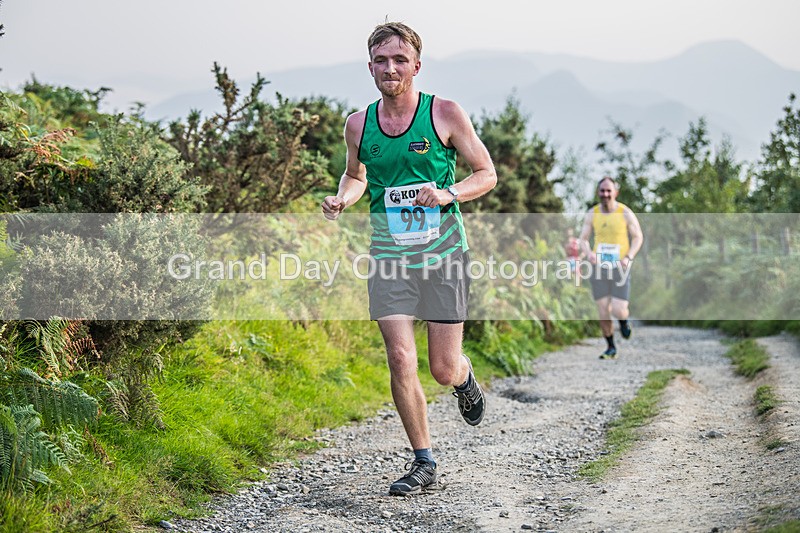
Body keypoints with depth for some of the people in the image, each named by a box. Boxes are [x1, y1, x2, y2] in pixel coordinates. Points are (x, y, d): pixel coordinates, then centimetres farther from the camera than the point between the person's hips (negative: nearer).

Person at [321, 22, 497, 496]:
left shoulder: (446, 114, -5)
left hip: (443, 253, -2)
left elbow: (487, 174, 1)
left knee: (444, 370, -1)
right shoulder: (358, 125, 4)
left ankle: (465, 378, 39)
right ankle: (425, 464, 8)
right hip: (389, 255, 2)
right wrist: (341, 200, 0)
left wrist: (448, 193, -17)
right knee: (401, 360, -8)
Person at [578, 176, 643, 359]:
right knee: (603, 313, 2)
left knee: (619, 312, -12)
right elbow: (583, 238, 8)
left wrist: (629, 258, -14)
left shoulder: (625, 213, -7)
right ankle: (610, 348, 20)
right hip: (599, 268, 2)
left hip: (620, 268, -2)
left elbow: (638, 237, 1)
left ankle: (624, 321, 26)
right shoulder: (592, 214, 1)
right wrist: (588, 253, -14)